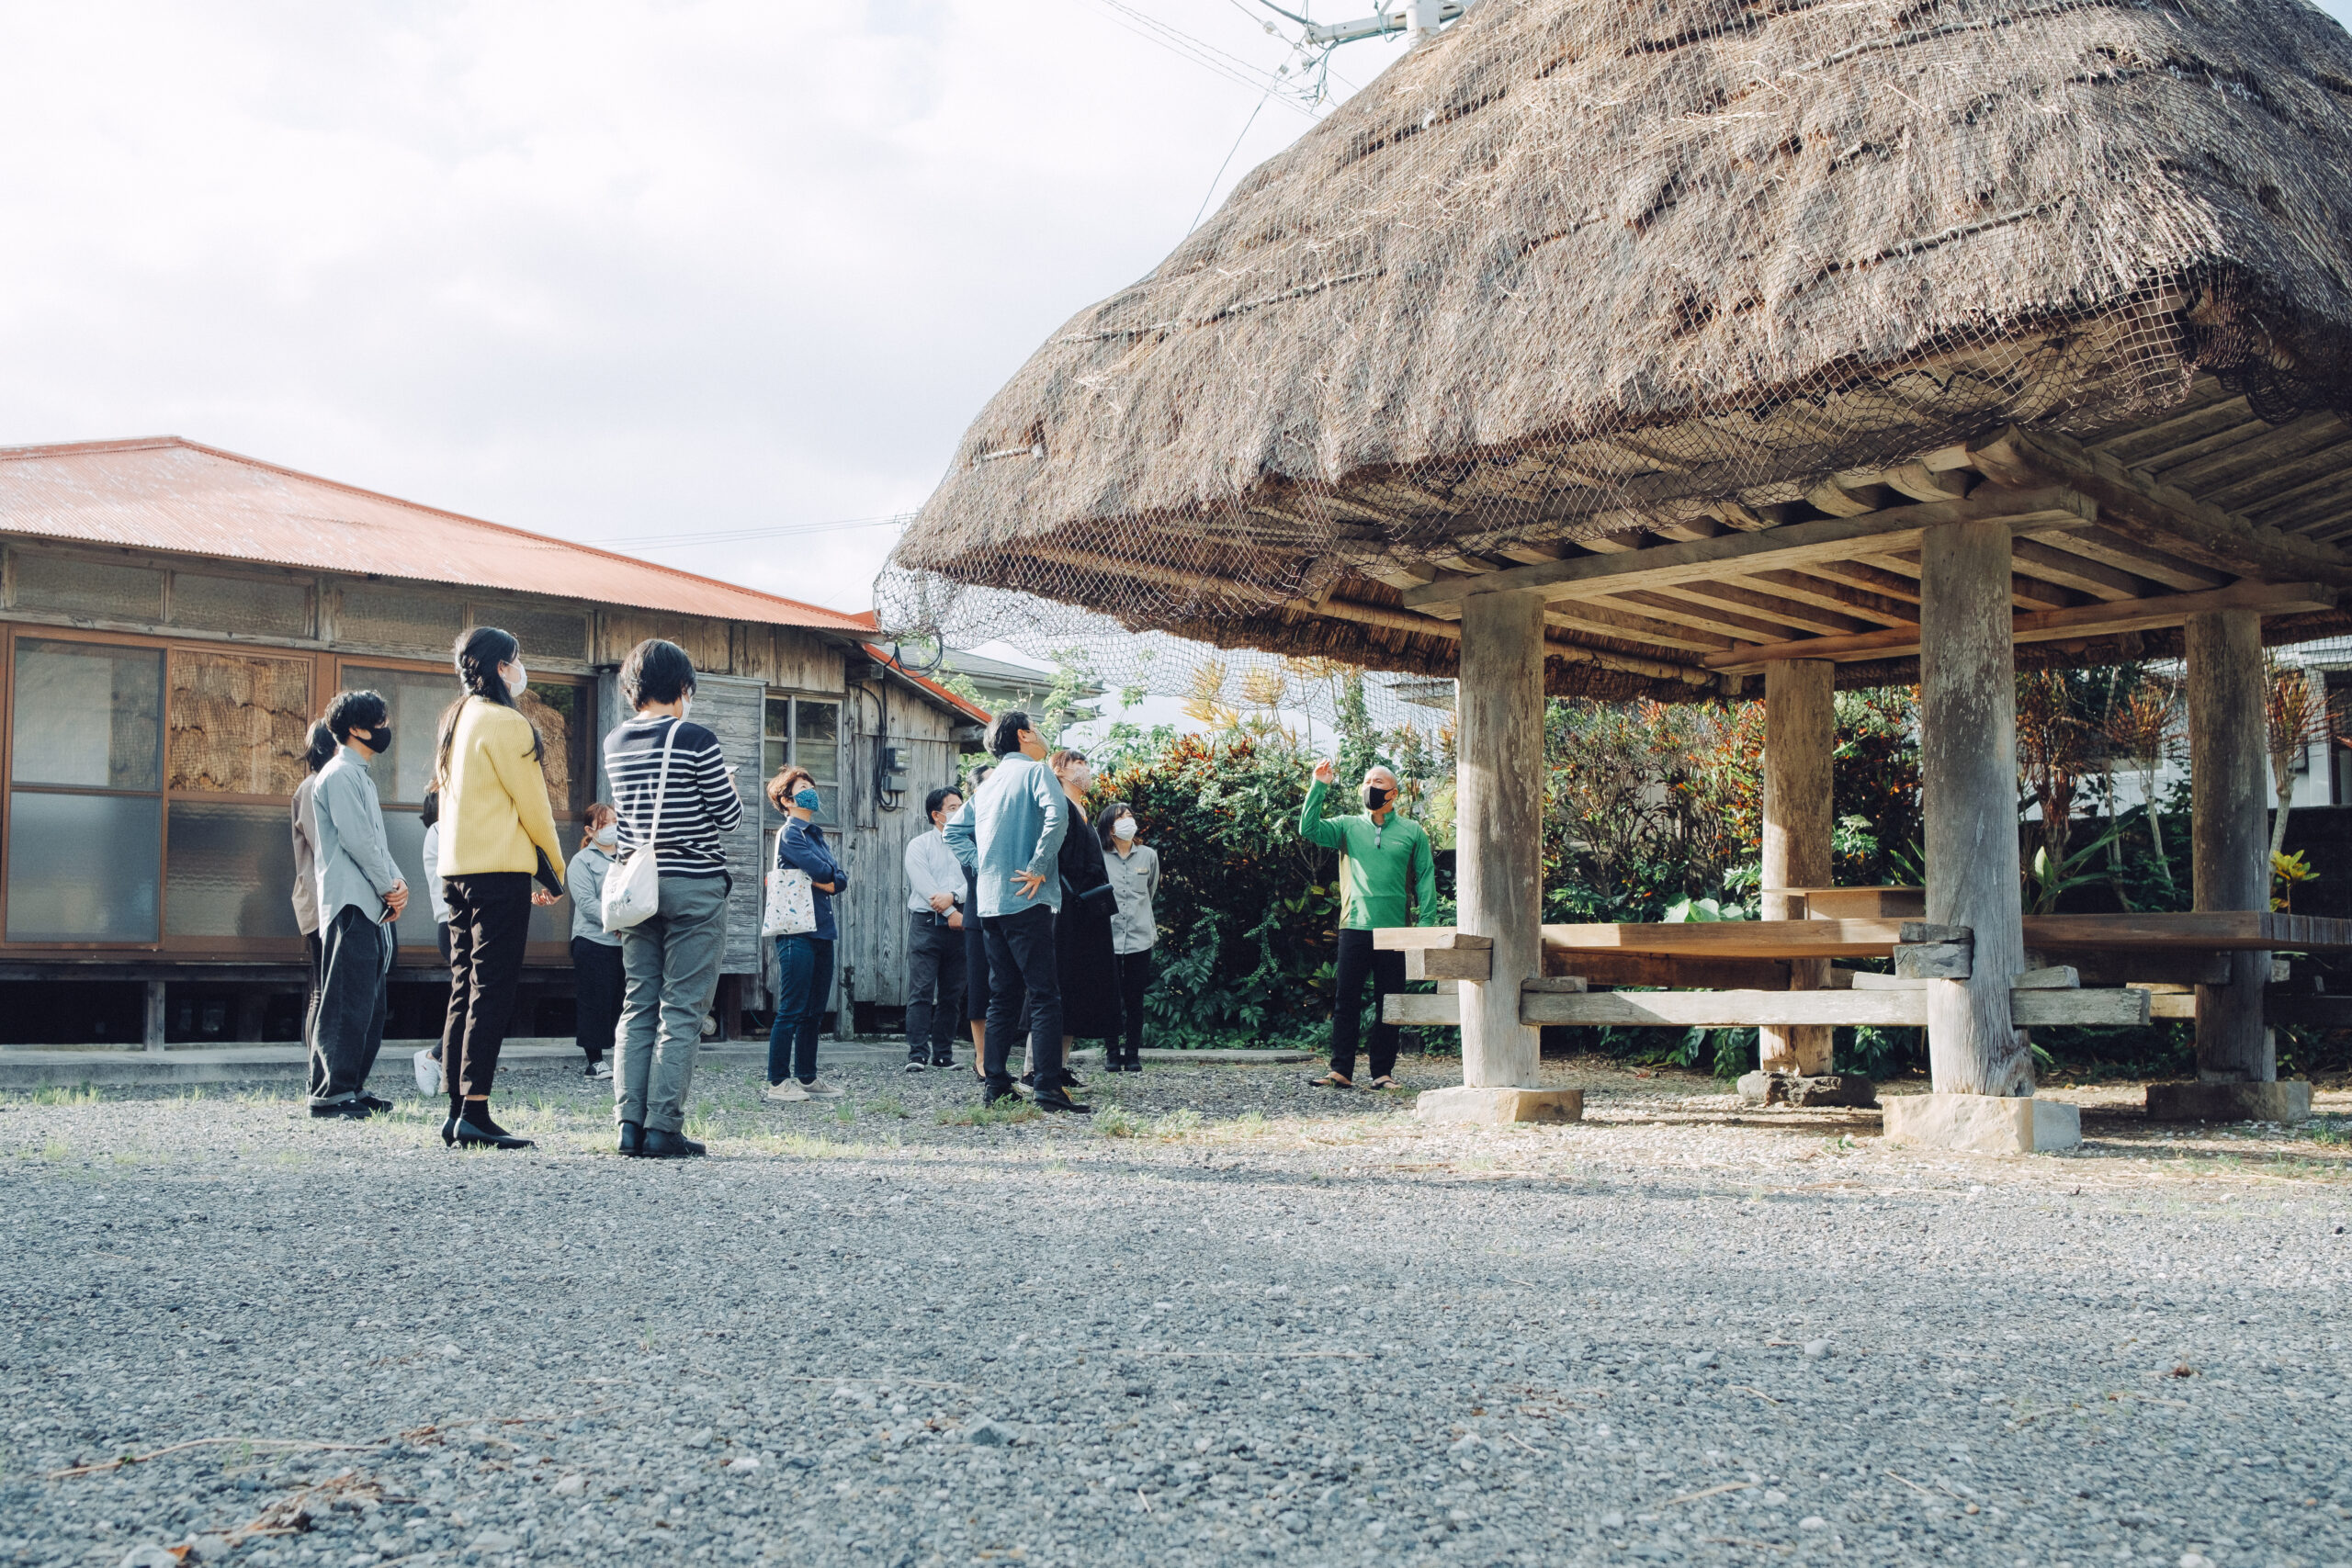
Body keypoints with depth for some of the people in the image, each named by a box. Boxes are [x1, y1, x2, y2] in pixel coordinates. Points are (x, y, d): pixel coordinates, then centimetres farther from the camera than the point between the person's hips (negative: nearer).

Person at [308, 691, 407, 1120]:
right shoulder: (340, 774, -8)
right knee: (346, 1000, -11)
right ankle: (331, 1092, -11)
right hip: (351, 905, -10)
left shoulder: (361, 776, 23)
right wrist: (389, 887, -8)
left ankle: (353, 1087, 16)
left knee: (368, 1002, 11)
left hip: (372, 907, 10)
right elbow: (356, 839, -16)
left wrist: (398, 882, 5)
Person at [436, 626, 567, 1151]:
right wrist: (554, 870, 6)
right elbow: (531, 803, -8)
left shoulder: (457, 720, 17)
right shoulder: (504, 722, -10)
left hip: (456, 869, 9)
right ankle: (475, 1113, -11)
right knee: (491, 991, -9)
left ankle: (456, 1111, 11)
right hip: (499, 870, -9)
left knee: (465, 989, 10)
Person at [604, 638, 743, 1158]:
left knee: (638, 1005, 9)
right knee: (682, 1009, -3)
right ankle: (664, 1128, -5)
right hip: (695, 887, -5)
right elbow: (729, 817, -5)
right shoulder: (696, 740, -11)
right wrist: (727, 783, 14)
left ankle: (630, 1122, 5)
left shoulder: (614, 744, 7)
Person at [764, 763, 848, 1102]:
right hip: (798, 932, -9)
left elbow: (841, 880, 9)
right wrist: (826, 875, 4)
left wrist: (820, 880, -7)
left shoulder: (817, 835, 20)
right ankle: (778, 1081, -4)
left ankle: (806, 1078, 16)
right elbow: (823, 871, -16)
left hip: (822, 931, 9)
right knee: (792, 1010, -8)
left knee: (814, 1012, 11)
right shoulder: (789, 834, -6)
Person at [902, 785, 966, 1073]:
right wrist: (951, 914, -10)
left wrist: (952, 896, -17)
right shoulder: (919, 845, 6)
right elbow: (923, 884, -5)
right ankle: (917, 1054, -10)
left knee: (952, 994, 4)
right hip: (926, 923, -3)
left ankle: (943, 1053, 9)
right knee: (921, 991, -9)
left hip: (958, 926, 3)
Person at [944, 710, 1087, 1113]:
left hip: (990, 904, 8)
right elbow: (1056, 813, -23)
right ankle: (1050, 1086, -12)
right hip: (1025, 901, -8)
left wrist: (981, 866, 13)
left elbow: (955, 829, 22)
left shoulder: (988, 784, 19)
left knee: (1003, 995, 12)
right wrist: (1038, 867, -18)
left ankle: (995, 1084, 10)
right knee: (1044, 995, -7)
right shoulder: (1034, 771, -4)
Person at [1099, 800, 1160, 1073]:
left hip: (1140, 938, 1)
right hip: (1107, 937, -1)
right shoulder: (1098, 857, -1)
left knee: (1135, 1000, 3)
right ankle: (1113, 1054, 9)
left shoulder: (1149, 856, 7)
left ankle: (1133, 1054, 11)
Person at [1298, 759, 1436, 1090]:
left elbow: (1425, 877, 8)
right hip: (1354, 927, 0)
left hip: (1394, 930, 0)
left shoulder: (1412, 831, 11)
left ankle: (1383, 1073, 9)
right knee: (1345, 1000, -2)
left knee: (1389, 1005, 3)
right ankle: (1341, 1071, 0)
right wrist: (1319, 787, -8)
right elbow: (1309, 829, -2)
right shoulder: (1348, 827, 12)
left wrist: (1426, 921, -1)